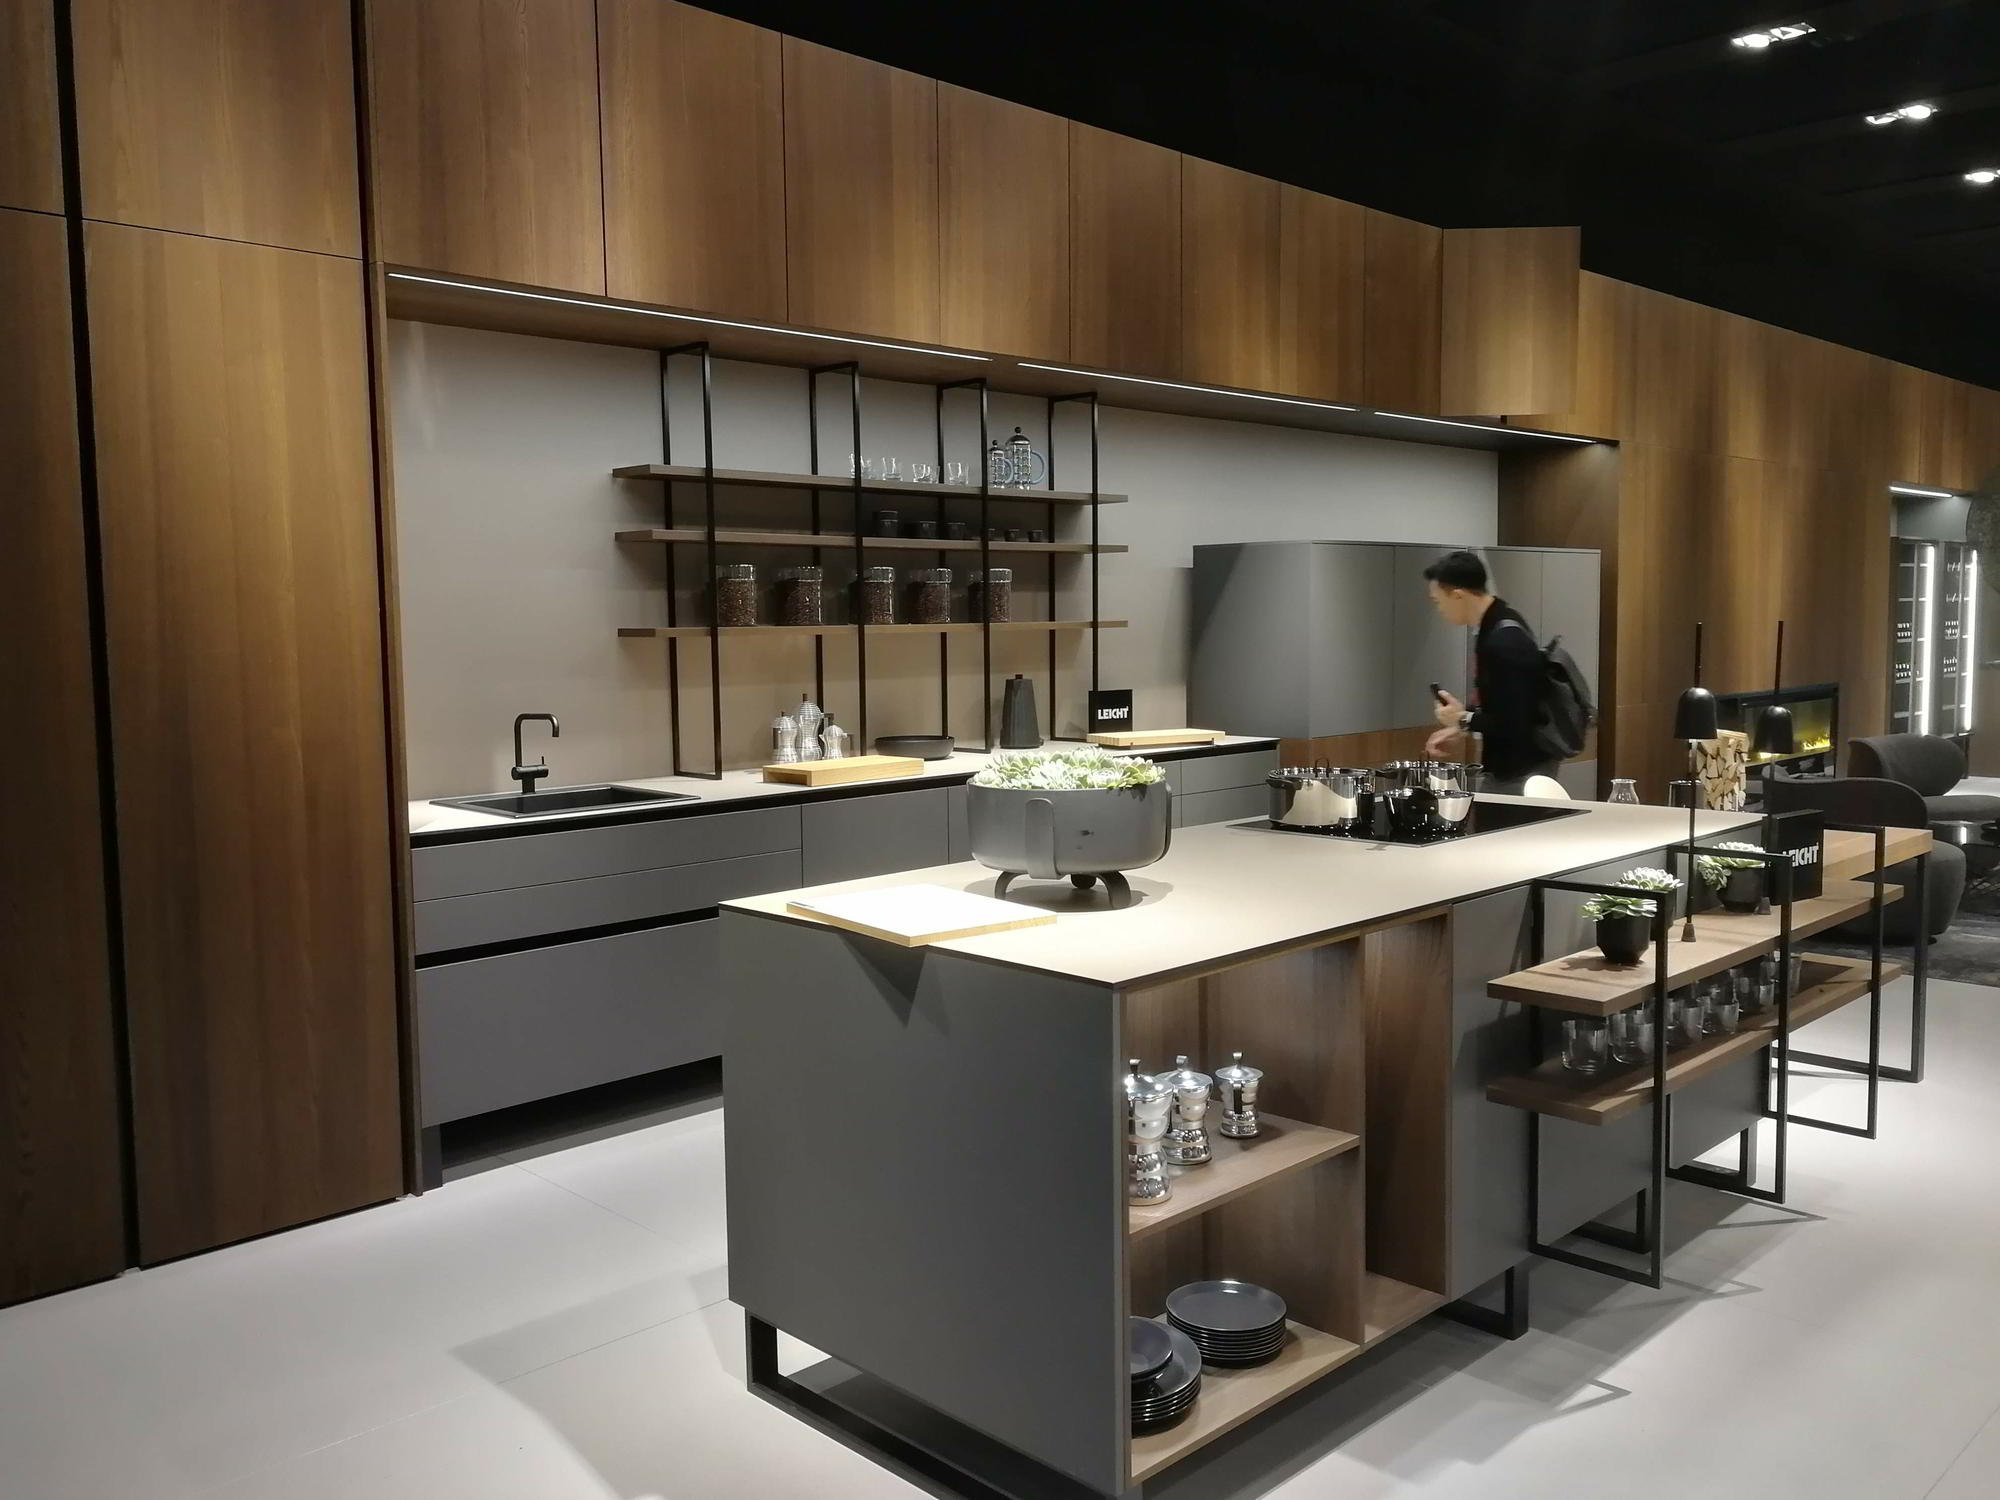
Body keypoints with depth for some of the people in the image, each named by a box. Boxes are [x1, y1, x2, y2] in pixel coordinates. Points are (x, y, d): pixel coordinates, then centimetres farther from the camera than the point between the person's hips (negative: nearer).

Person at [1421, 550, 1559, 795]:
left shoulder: (1505, 642, -25)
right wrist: (1460, 725, 9)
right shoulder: (1495, 625, 4)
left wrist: (1464, 719, -13)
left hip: (1521, 771, -9)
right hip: (1506, 765, 9)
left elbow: (1516, 723, -25)